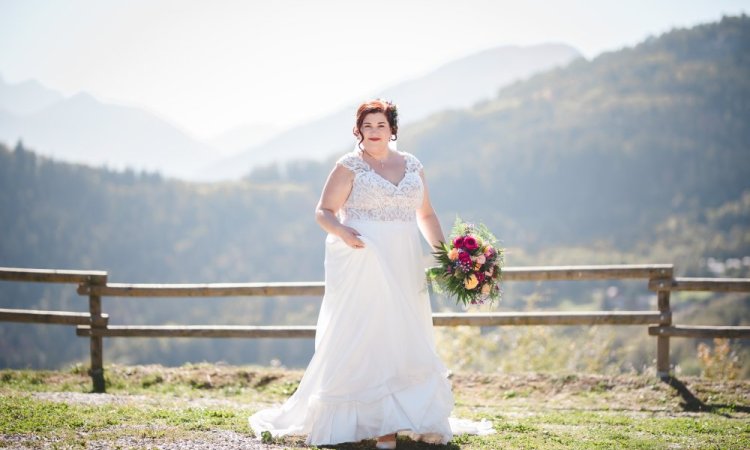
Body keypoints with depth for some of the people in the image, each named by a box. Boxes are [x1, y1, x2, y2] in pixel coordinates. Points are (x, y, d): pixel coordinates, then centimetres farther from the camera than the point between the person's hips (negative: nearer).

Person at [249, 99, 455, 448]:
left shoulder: (412, 166, 13)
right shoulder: (350, 166, -1)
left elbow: (426, 215, 18)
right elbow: (323, 212, -2)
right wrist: (341, 230, -22)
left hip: (404, 267, 5)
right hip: (362, 263, -5)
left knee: (407, 341, 4)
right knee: (366, 340, -6)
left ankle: (418, 421, 7)